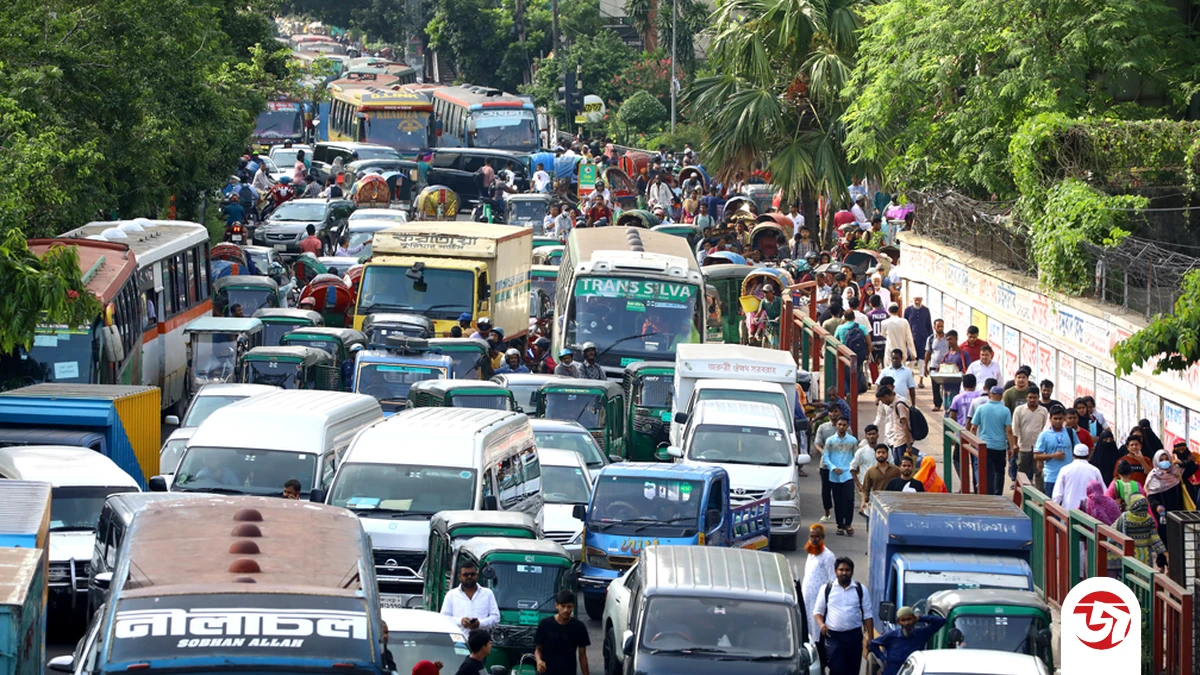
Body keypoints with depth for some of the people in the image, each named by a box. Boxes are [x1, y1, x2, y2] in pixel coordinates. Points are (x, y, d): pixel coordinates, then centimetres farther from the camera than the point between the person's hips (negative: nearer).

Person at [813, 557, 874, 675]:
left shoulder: (860, 590, 6)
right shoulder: (827, 589, 5)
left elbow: (867, 615, 7)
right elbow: (818, 611, 9)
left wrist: (870, 638, 0)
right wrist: (821, 624, -13)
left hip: (854, 636, 1)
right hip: (833, 636, -1)